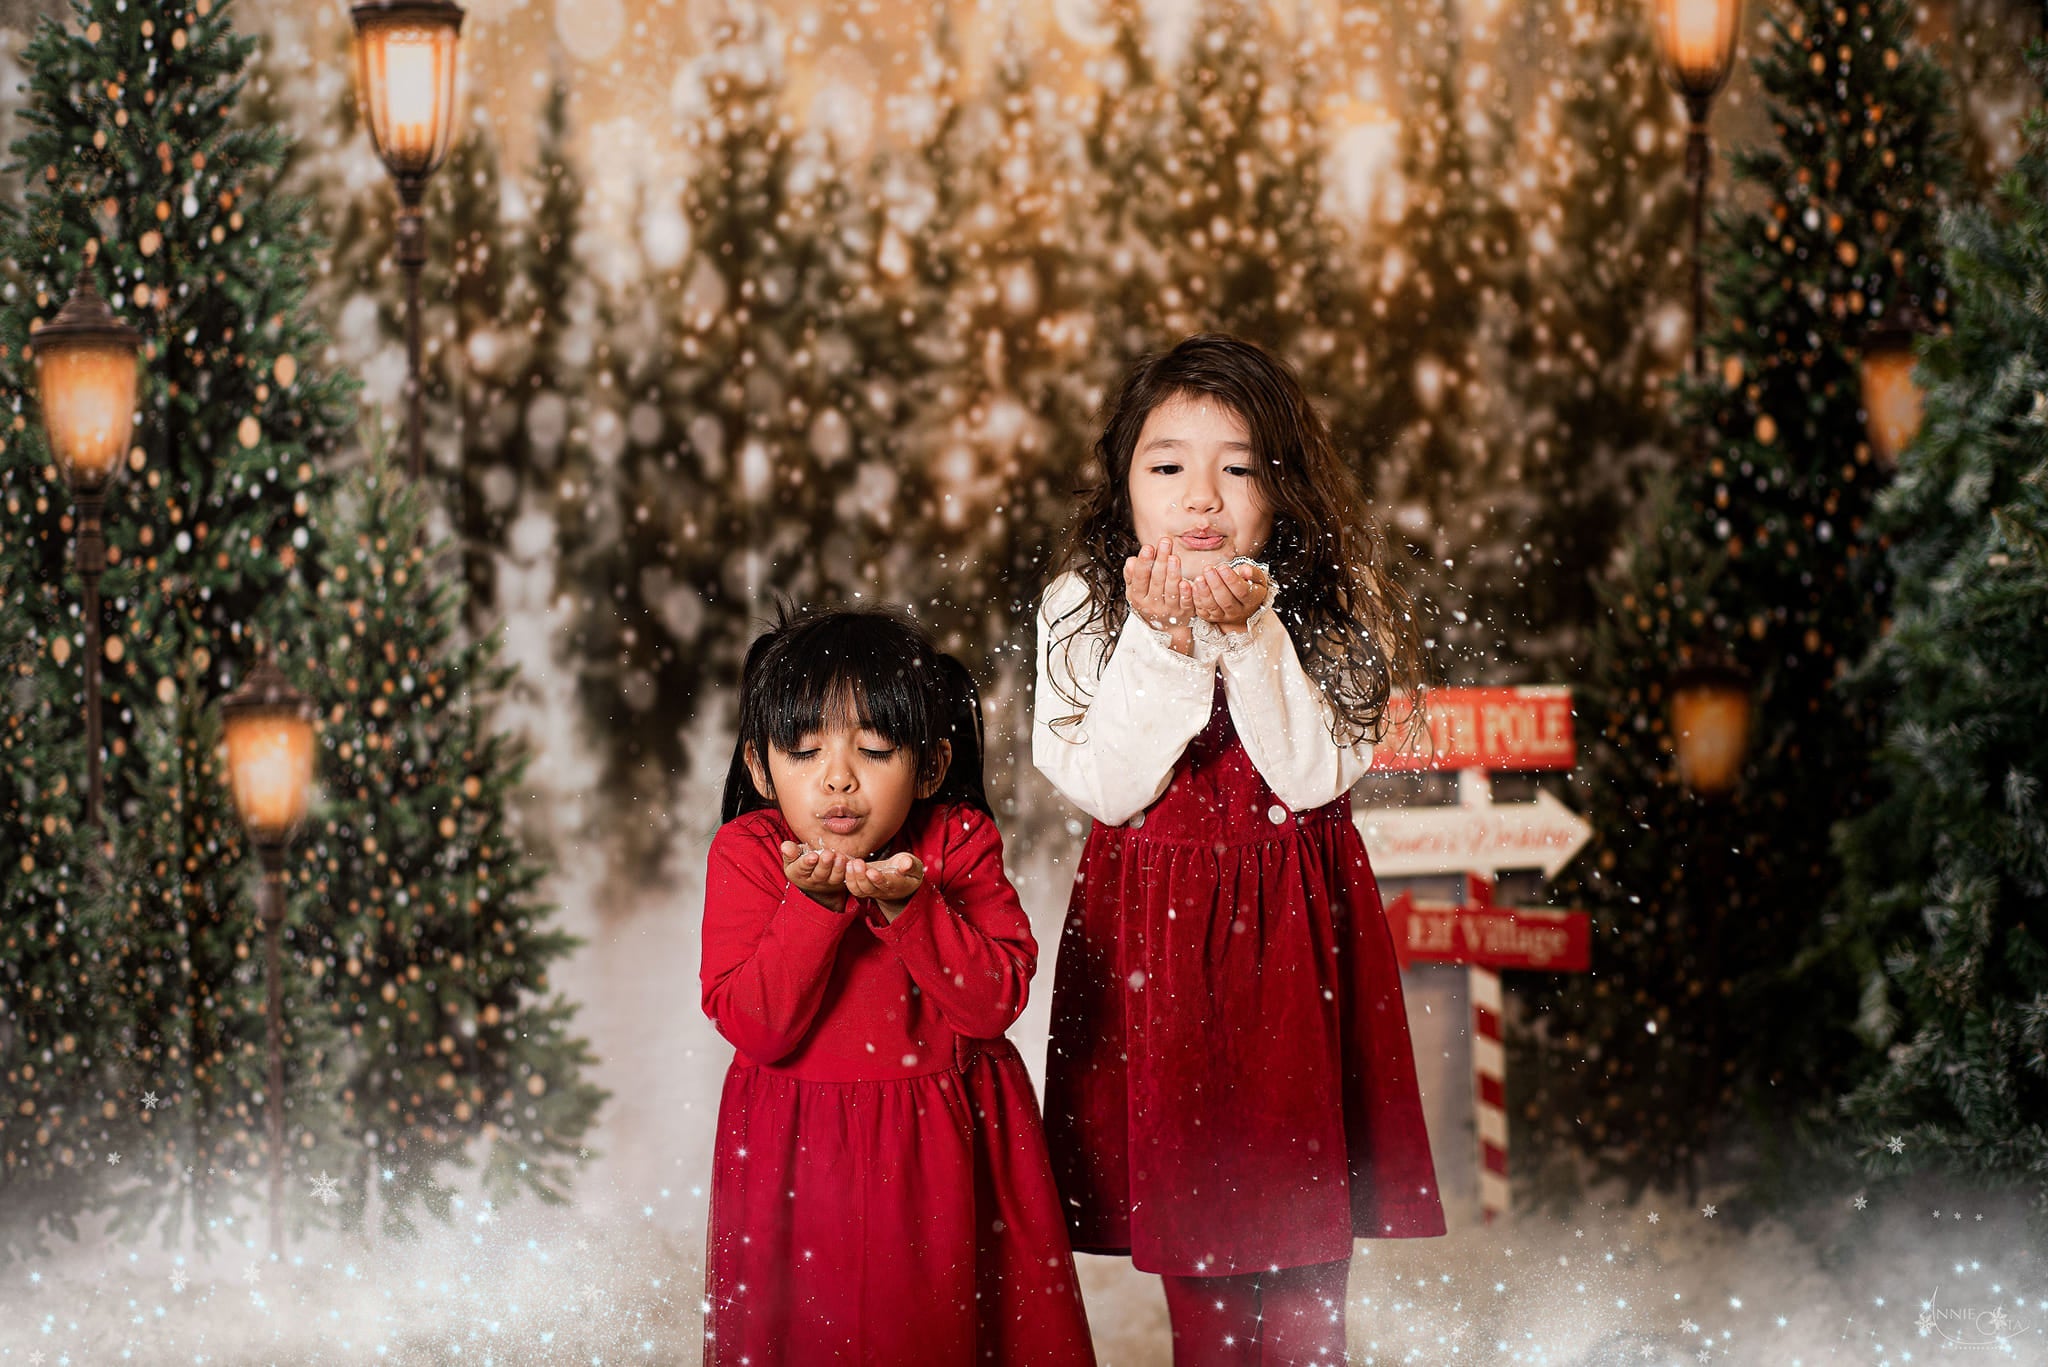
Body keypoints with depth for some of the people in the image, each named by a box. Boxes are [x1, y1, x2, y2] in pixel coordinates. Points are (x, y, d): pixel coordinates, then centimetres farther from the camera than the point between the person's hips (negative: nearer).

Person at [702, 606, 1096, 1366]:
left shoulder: (959, 844, -6)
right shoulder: (747, 854, -8)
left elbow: (995, 1002, -15)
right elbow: (752, 1025, -16)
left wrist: (909, 905, -27)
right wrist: (812, 904, -28)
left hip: (944, 1144, 1)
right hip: (801, 1157, -1)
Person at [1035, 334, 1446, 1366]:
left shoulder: (1329, 606, -3)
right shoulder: (1082, 609, -3)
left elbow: (1314, 776, -13)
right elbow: (1107, 786, -12)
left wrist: (1249, 633, -23)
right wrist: (1162, 641, -22)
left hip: (1294, 930, 0)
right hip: (1153, 932, 0)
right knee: (1188, 1229, 6)